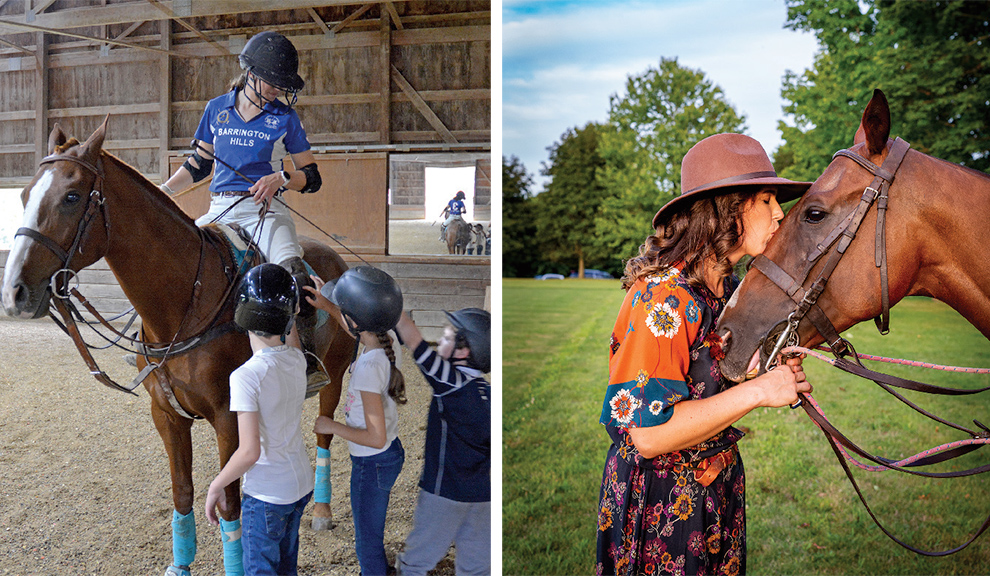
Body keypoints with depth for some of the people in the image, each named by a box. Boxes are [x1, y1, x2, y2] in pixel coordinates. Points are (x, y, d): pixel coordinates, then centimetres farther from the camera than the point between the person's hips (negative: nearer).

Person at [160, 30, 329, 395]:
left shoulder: (285, 118, 5)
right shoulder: (217, 109, 12)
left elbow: (312, 176, 5)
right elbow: (198, 165, 21)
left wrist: (281, 178, -14)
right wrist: (163, 192, 9)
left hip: (266, 210, -3)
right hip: (220, 210, 4)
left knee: (291, 270, -31)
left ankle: (309, 362, -27)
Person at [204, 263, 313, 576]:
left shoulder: (246, 376, -25)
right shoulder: (298, 359, -7)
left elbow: (249, 452, -25)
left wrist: (215, 487, -11)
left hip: (266, 496, -6)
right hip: (302, 484, 6)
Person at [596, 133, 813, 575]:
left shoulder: (729, 288, 2)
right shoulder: (663, 295, -25)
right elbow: (648, 434, -29)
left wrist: (778, 369, -4)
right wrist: (758, 391, -25)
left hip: (719, 485, 8)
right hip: (659, 502, -8)